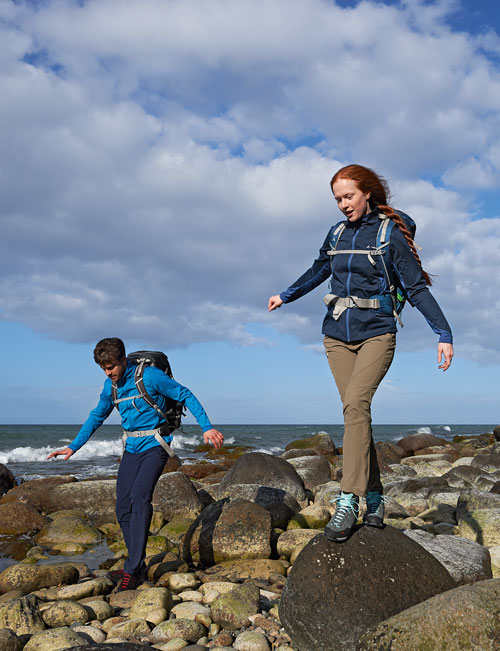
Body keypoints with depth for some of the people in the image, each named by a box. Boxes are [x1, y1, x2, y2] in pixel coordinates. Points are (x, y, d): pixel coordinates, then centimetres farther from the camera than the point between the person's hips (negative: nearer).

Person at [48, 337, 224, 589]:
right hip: (132, 448, 7)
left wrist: (206, 427, -15)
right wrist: (73, 447, 18)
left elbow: (185, 396, -8)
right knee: (123, 508, 0)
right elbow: (97, 416, 21)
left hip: (155, 445, -7)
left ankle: (133, 569, -20)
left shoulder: (150, 375, -13)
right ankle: (138, 566, 13)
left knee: (139, 496, -24)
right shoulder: (110, 386, 7)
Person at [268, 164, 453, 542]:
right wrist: (286, 296, 40)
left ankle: (348, 501, -24)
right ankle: (374, 498, 8)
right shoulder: (337, 234, 11)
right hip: (338, 335, 5)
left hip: (376, 334, -5)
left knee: (356, 403, -24)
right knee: (356, 412, -1)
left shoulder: (390, 235, -3)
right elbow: (318, 271, 29)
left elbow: (417, 288, -4)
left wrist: (444, 334, -11)